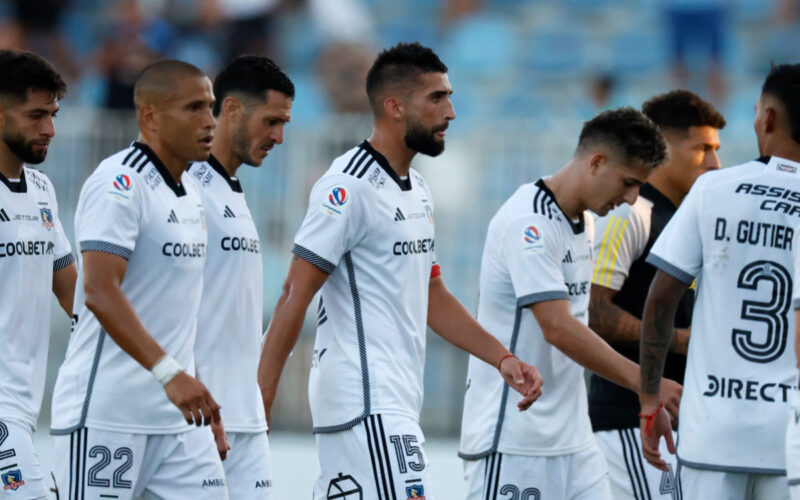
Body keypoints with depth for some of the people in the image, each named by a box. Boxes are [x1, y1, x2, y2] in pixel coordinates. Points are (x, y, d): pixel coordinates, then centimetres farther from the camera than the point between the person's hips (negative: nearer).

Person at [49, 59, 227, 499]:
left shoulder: (190, 197, 17)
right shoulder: (119, 184, -12)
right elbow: (99, 292, -25)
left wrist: (204, 408, 22)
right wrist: (169, 372, -33)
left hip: (177, 419, 8)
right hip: (105, 417, -8)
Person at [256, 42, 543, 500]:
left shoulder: (418, 191, 17)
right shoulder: (350, 186, -12)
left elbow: (431, 296, 25)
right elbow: (296, 296, -15)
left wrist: (502, 358, 15)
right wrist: (260, 398, -18)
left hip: (396, 401, 9)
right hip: (366, 405, -9)